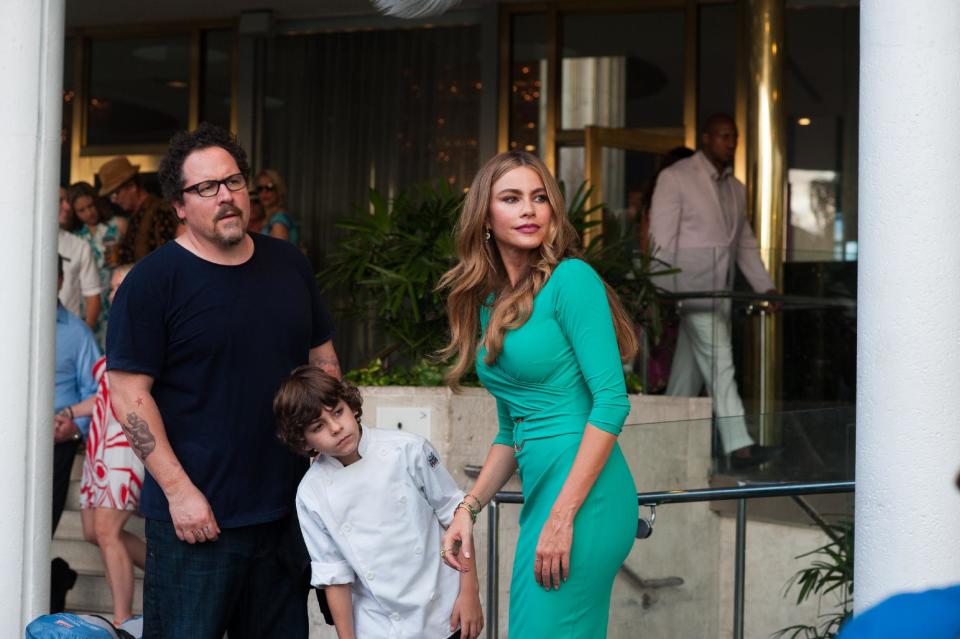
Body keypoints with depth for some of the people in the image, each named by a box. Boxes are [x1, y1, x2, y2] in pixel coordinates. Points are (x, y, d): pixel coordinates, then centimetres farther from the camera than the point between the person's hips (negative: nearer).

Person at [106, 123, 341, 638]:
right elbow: (129, 393, -11)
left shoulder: (288, 265, 9)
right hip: (196, 515, -5)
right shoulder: (153, 280, -8)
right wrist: (179, 491, -15)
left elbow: (323, 361, 18)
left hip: (288, 508, 5)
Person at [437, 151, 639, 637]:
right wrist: (468, 509, 10)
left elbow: (611, 402, -14)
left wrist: (562, 517, -18)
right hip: (541, 491, 8)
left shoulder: (571, 279, -8)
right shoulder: (489, 303, 15)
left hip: (584, 496, -8)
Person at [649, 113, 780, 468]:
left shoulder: (736, 188, 17)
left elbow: (746, 244, 21)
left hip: (720, 290, 7)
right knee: (718, 362, -13)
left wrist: (765, 286, 10)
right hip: (692, 288, -7)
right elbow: (662, 238, -9)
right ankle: (739, 445, -17)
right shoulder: (675, 178, -5)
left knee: (690, 372, 9)